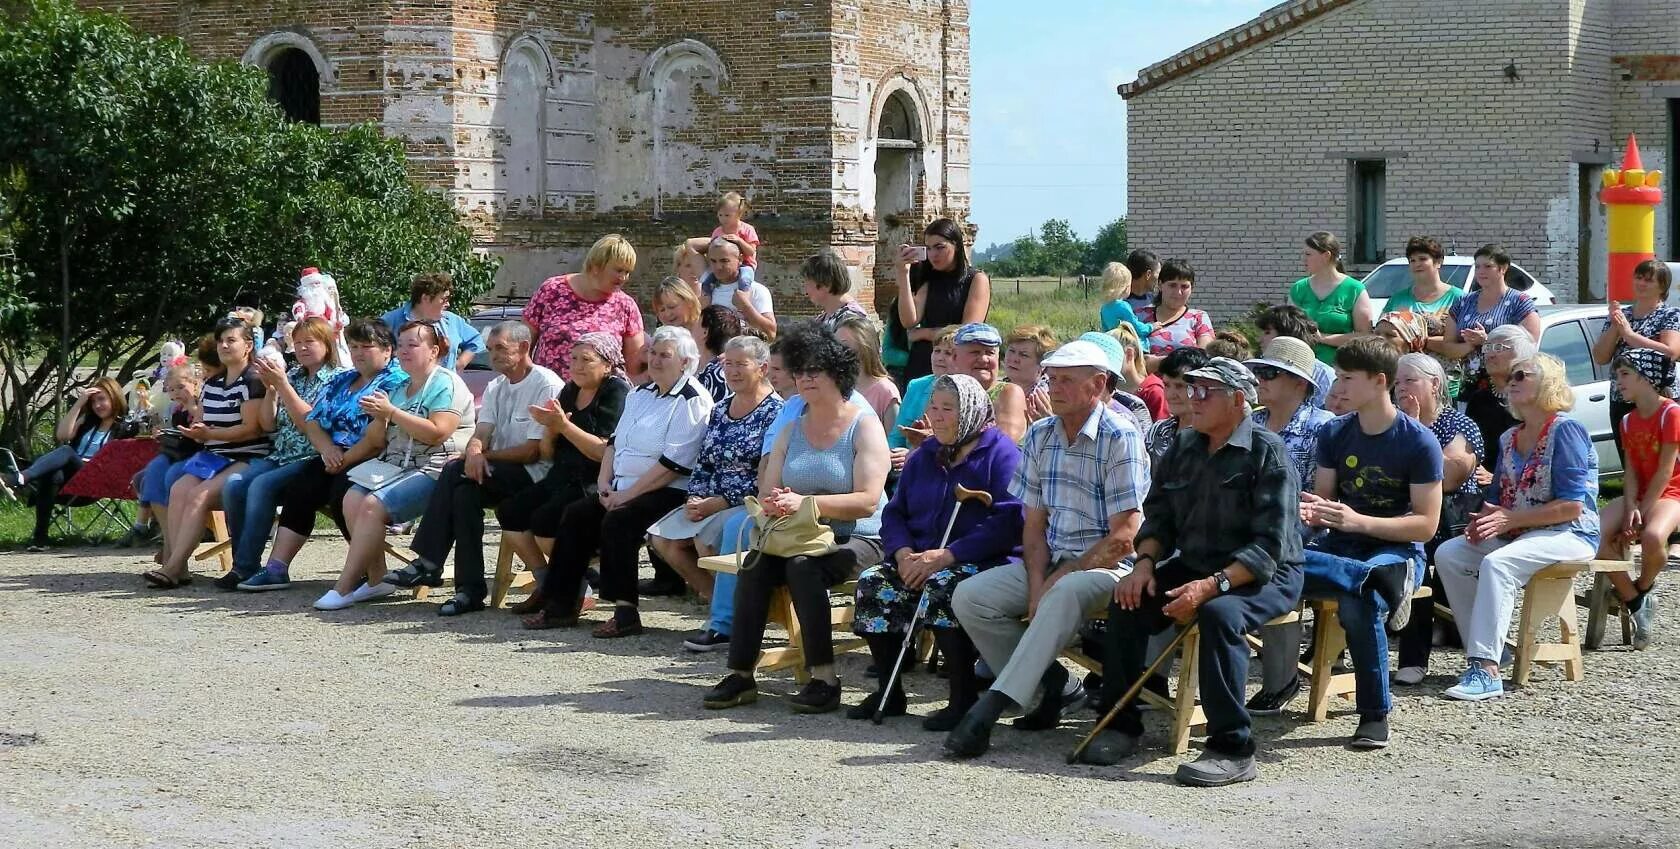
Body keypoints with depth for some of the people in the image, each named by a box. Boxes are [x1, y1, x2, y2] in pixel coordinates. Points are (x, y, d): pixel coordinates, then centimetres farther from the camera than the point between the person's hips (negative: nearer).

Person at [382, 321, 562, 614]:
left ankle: (429, 564, -20)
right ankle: (470, 588, -27)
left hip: (534, 474, -7)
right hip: (499, 472, 7)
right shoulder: (495, 388, 18)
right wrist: (474, 453, -19)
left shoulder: (547, 385, -8)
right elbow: (481, 433, 5)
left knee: (456, 471, -25)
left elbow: (534, 451, -13)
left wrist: (485, 455, -9)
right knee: (466, 491, -26)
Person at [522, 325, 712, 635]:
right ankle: (560, 604, -6)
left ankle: (625, 612, -27)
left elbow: (674, 465, -18)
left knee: (617, 521, -30)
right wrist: (604, 480, 2)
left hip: (668, 493, -9)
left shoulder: (691, 401, -10)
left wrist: (627, 494, -18)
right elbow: (616, 439, 21)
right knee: (576, 515, -7)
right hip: (623, 488, 9)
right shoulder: (641, 394, 19)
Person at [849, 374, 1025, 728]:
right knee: (872, 583, -19)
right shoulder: (924, 456, 19)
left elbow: (1009, 521, -17)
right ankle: (888, 692, -8)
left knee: (942, 587, -37)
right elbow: (894, 513, 16)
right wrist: (904, 553, -7)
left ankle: (964, 698, -26)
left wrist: (946, 556, -22)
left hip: (985, 564, -7)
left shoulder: (1001, 453, -5)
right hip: (919, 559, 7)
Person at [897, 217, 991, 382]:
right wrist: (903, 274, -4)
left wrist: (923, 333, 0)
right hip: (920, 370, 4)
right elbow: (909, 322, 1)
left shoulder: (977, 279, 3)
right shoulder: (930, 281, 17)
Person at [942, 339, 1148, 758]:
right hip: (1052, 562, 7)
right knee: (969, 597, -13)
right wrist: (1036, 584, -9)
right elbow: (1035, 525, 9)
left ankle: (989, 708, -40)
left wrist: (1060, 578, -16)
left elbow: (1124, 538, -15)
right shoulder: (1040, 436, 9)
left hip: (1107, 565, -7)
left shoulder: (1121, 437, -12)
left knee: (1063, 597, -38)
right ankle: (1051, 682, -5)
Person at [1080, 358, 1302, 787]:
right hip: (1194, 565, 7)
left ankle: (1232, 751, -30)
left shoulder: (1267, 453, -13)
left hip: (1266, 574, -6)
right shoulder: (1183, 446, 8)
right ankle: (1121, 724, -4)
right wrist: (1145, 563, -9)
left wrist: (1213, 585, -31)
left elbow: (1270, 545, -21)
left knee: (1219, 613, -35)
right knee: (1129, 600, -16)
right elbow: (1159, 516, 13)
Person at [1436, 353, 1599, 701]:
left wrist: (1509, 520, -20)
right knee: (1448, 554, -10)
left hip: (1569, 535, -8)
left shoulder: (1565, 431, -9)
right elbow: (1501, 499, 19)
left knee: (1496, 564, -33)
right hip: (1518, 535, 8)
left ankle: (1487, 670, -38)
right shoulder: (1508, 439, 15)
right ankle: (1489, 648, -11)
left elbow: (1571, 506, -16)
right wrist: (1486, 520, -5)